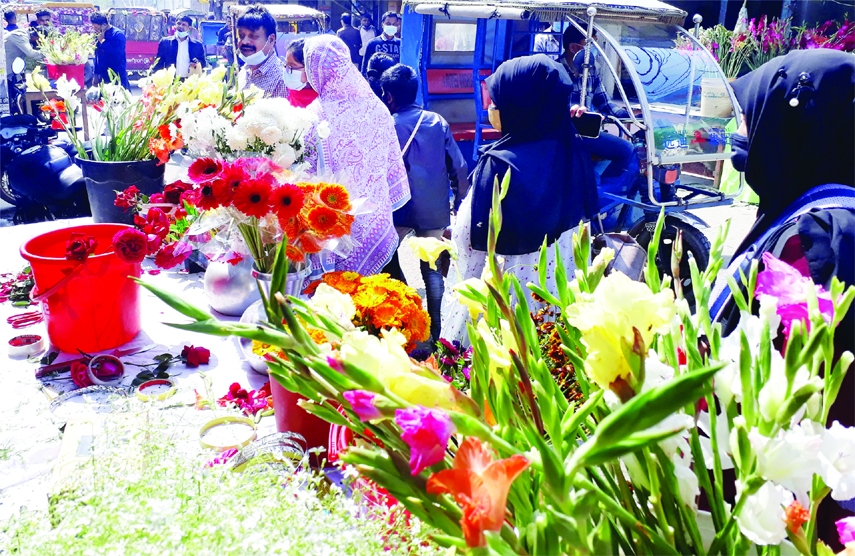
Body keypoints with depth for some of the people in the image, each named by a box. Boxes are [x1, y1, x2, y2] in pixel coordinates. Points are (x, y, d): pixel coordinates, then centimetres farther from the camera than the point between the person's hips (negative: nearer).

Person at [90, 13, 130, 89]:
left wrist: (102, 41, -18)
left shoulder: (118, 34, -10)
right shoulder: (100, 35, 8)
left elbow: (116, 54, -24)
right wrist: (96, 74, 15)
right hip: (103, 77, 6)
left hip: (117, 77, -6)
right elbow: (97, 56, 16)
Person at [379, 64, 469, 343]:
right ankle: (436, 330, 14)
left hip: (401, 208, -3)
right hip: (435, 209, 4)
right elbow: (459, 167, 3)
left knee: (387, 257, 18)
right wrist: (459, 202, 13)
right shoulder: (438, 121, 3)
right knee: (432, 268, 14)